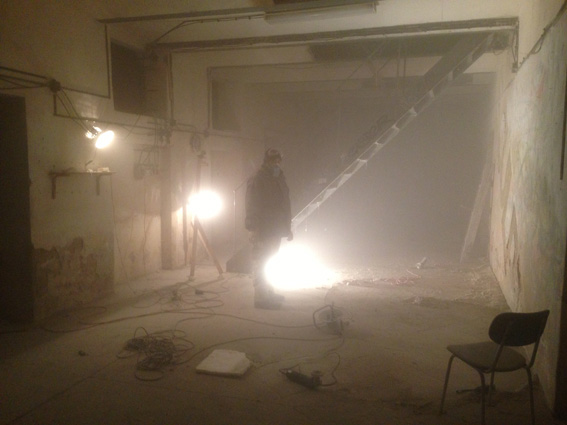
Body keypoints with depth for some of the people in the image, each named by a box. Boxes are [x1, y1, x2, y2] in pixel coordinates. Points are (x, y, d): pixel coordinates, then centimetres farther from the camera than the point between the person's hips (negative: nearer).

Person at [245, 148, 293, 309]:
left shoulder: (279, 178, 16)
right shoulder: (257, 180, -10)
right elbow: (252, 207, -15)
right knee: (261, 263, -6)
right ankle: (261, 298, 0)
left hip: (275, 230, 9)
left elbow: (285, 205, 21)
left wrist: (287, 227, 19)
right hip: (262, 231, -9)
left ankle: (268, 293, 29)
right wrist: (254, 229, -22)